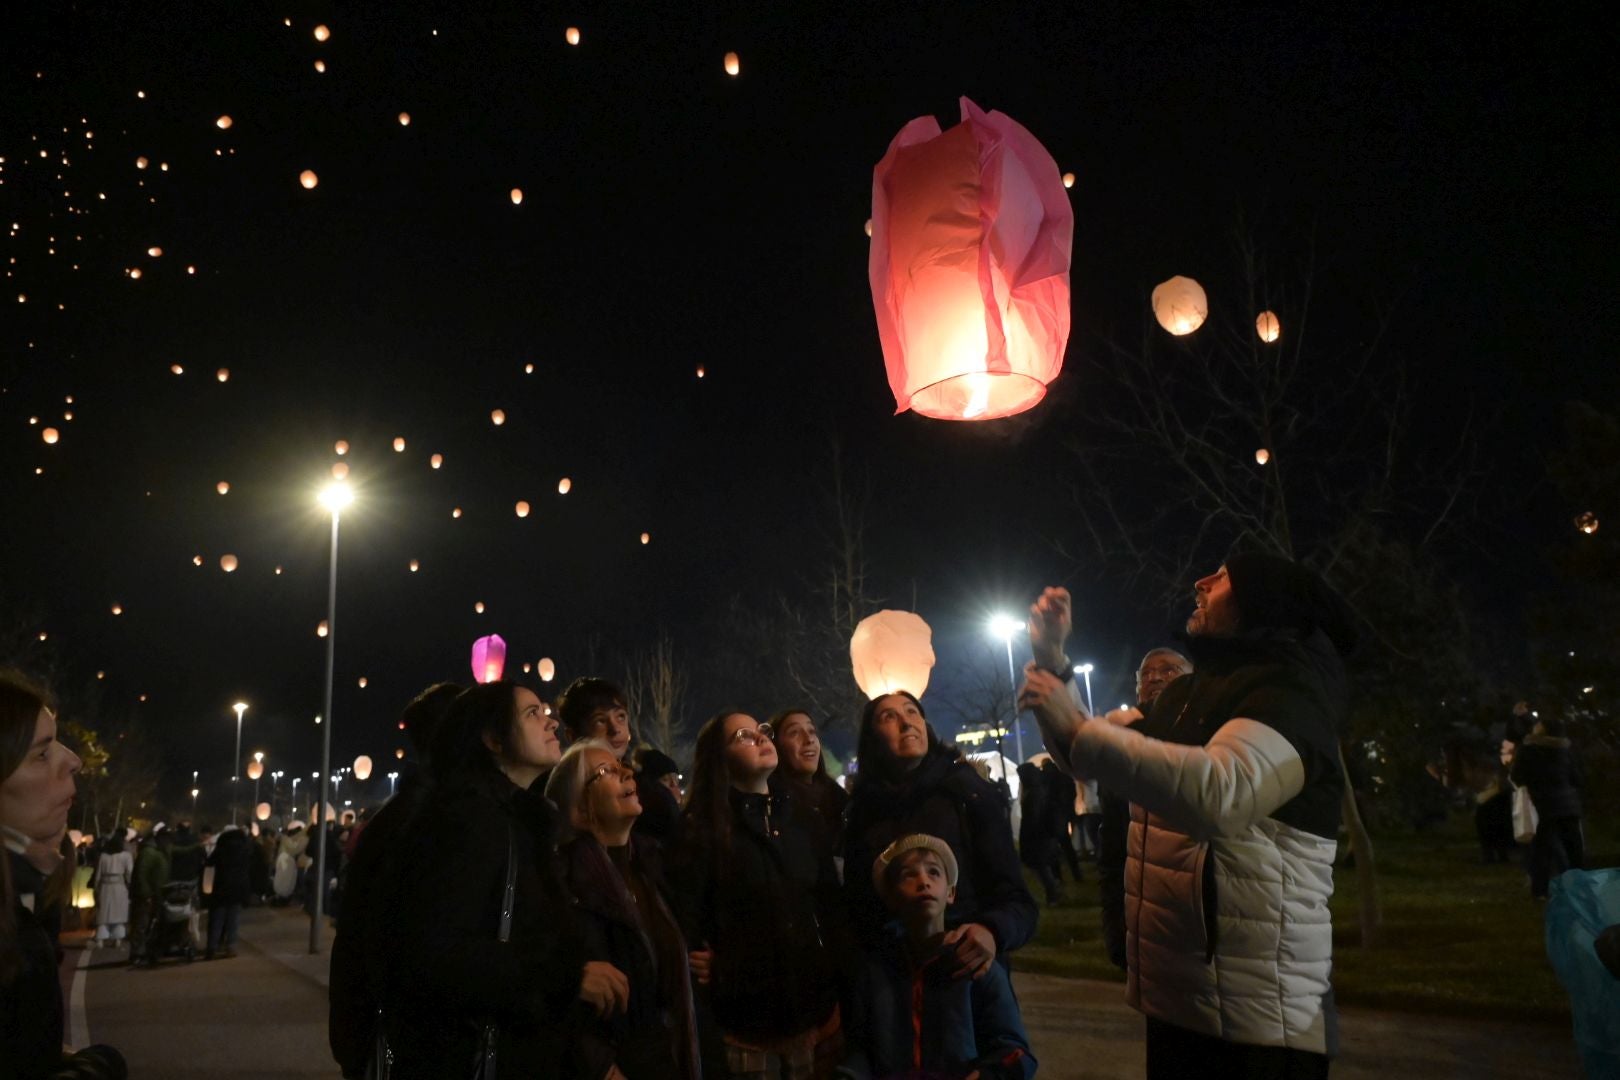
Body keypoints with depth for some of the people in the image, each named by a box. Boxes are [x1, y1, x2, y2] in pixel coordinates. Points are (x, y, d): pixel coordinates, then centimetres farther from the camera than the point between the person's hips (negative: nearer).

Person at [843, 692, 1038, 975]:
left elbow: (1016, 899, -8)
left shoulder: (968, 794, -4)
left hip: (968, 969, -1)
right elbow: (855, 906, 6)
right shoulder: (863, 810, 2)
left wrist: (991, 931, -29)